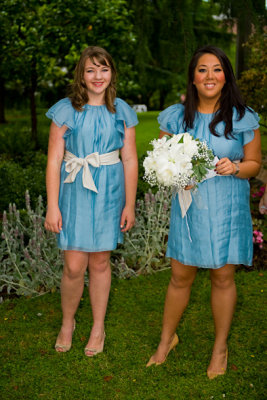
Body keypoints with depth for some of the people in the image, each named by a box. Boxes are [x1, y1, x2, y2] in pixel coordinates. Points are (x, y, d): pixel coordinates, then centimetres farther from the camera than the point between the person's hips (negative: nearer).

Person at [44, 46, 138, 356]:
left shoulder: (121, 111, 3)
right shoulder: (66, 110, -2)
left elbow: (130, 161, 4)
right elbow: (54, 160, -3)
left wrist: (129, 205, 2)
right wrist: (52, 206, -7)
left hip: (108, 193, 1)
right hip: (74, 193, -1)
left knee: (100, 263, 9)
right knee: (74, 267, -2)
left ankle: (98, 328, 28)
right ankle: (67, 323, 25)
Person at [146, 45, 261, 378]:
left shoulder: (242, 118, -2)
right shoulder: (176, 116, 2)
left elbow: (254, 163, 4)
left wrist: (234, 168, -18)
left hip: (227, 209, -1)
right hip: (188, 205, 1)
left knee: (223, 278, 9)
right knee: (180, 276, 8)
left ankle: (220, 347, 28)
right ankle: (167, 339, 31)